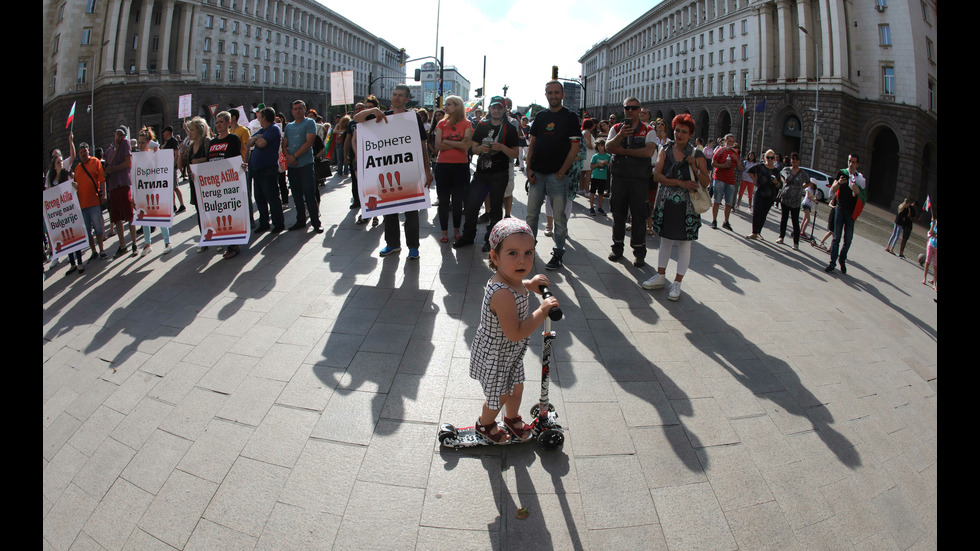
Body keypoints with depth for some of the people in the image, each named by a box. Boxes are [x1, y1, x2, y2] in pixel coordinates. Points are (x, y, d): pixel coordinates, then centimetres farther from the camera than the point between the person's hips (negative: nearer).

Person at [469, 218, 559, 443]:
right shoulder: (503, 295, -41)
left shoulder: (509, 279, -11)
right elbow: (515, 333, -36)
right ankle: (485, 424, 50)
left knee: (517, 388, 29)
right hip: (494, 357, -8)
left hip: (512, 353, 8)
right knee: (500, 396, 19)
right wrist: (543, 311, -31)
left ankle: (513, 417, 59)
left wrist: (528, 284, -1)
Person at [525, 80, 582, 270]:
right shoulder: (540, 116, 13)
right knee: (531, 214, 8)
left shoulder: (570, 117, -1)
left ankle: (558, 253, 9)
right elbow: (532, 143, 14)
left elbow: (575, 147, -6)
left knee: (559, 217, 0)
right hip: (537, 174, 5)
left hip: (557, 175, -4)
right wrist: (529, 168, 3)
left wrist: (561, 172, -11)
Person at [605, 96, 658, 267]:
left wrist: (623, 151, -11)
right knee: (618, 213, 8)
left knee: (639, 215, -1)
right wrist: (621, 135, -22)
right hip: (618, 176, 3)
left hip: (639, 179, -2)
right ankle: (617, 248, 21)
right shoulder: (616, 129, 12)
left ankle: (639, 253, 6)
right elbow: (608, 147, -4)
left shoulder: (648, 130, 3)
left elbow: (649, 151, -13)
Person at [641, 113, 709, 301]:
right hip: (666, 202, 3)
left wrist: (694, 168, -19)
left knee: (684, 242, 2)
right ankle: (660, 277, 24)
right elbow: (657, 175, -8)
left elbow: (705, 184, -3)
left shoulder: (697, 155, -2)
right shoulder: (666, 150, 4)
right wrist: (680, 183, -17)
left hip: (686, 206, -2)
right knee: (665, 239, 12)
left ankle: (677, 283, 11)